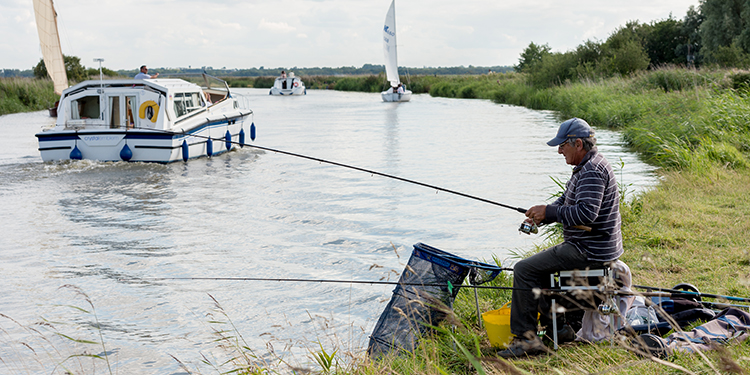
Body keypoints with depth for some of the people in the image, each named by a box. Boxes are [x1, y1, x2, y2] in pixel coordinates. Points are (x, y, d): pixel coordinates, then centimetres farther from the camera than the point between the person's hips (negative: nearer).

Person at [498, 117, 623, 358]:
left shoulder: (592, 171, -20)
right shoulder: (587, 167, 15)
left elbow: (586, 212, -31)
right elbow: (566, 203, 22)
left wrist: (549, 212, -21)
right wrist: (542, 216, 5)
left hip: (589, 252, -11)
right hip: (593, 246, 11)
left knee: (524, 269, -14)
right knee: (539, 263, 25)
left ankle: (525, 338, -12)